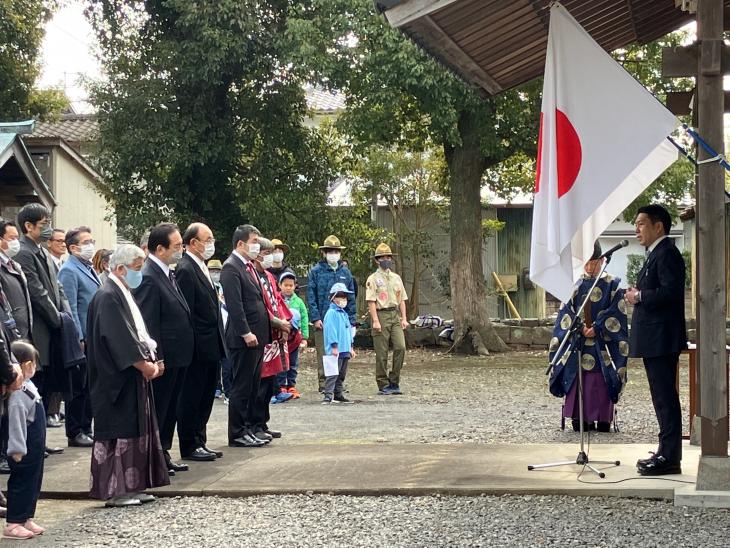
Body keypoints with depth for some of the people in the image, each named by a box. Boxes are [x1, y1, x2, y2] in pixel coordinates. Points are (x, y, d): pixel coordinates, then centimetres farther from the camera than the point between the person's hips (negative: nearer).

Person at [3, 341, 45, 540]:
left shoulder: (27, 386, 8)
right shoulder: (18, 392, -23)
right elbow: (15, 421, -26)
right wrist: (17, 449, -25)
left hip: (35, 447, 10)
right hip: (25, 449, -10)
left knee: (33, 482, 16)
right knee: (21, 483, -2)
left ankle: (26, 519, 26)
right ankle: (13, 524, 5)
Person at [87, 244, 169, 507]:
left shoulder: (124, 294, 15)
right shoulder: (108, 297, -15)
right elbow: (120, 338, -22)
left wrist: (152, 359, 6)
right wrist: (144, 364, -17)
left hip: (134, 377, 10)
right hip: (117, 379, -10)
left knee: (138, 430, 12)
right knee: (118, 432, -4)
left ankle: (132, 486, 18)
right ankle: (114, 490, 2)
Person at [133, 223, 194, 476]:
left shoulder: (167, 273, 12)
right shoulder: (148, 277, -19)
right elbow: (146, 323, -21)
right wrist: (156, 359, -21)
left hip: (178, 356, 10)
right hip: (164, 357, -10)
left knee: (169, 408, 17)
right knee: (157, 408, 1)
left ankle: (163, 453, 26)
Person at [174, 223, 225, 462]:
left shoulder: (201, 268, 15)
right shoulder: (185, 270, -15)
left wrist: (219, 343, 16)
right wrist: (191, 346, -20)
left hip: (210, 348, 9)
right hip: (198, 348, -9)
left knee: (205, 398, 15)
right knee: (191, 399, 1)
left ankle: (199, 443, 23)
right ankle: (189, 447, 8)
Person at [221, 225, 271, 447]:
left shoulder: (250, 266, 17)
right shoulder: (231, 267, -12)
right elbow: (234, 304, -18)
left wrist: (264, 332, 16)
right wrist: (246, 333, -21)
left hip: (257, 336, 9)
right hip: (243, 338, -9)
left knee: (253, 387, 13)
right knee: (241, 387, -3)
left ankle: (248, 428, 20)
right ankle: (237, 434, 3)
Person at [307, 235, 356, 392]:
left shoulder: (345, 272, 12)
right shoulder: (316, 271, 1)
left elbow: (351, 298, 13)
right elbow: (311, 296, -2)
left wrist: (351, 320, 6)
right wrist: (315, 318, -10)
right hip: (323, 320, -3)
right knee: (323, 353, -2)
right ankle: (324, 382, 4)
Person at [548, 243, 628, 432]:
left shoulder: (612, 285, 4)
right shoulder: (576, 285, 11)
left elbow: (616, 313, -3)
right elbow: (567, 312, 5)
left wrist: (596, 328, -12)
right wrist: (580, 327, -11)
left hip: (603, 344, -2)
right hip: (577, 344, 2)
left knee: (600, 385, -6)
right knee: (578, 385, -3)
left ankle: (603, 422, -3)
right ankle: (580, 423, 1)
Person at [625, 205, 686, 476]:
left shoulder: (667, 253, -13)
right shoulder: (655, 254, 20)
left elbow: (670, 291, -24)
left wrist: (639, 297, -15)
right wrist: (638, 295, 7)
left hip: (662, 338, -11)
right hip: (654, 340, 11)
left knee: (665, 397, -9)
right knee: (662, 397, 14)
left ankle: (669, 457, -7)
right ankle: (666, 452, 20)